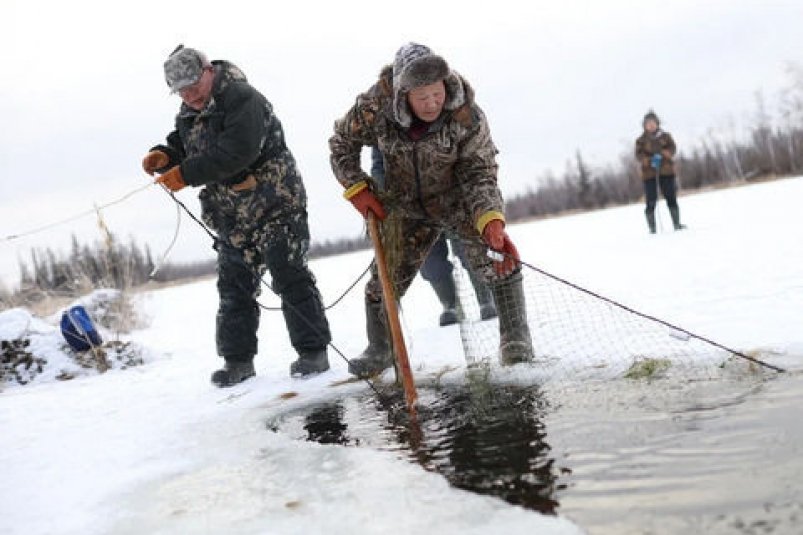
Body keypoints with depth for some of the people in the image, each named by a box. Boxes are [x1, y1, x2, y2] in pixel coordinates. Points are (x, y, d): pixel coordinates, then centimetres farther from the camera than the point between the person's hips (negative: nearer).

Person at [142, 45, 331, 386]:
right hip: (232, 215, 8)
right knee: (234, 287, 9)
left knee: (290, 278, -6)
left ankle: (314, 352, 3)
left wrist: (186, 174, -25)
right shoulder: (188, 112, 10)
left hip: (274, 204, -8)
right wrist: (164, 156, -5)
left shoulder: (243, 100, -17)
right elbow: (182, 145, 19)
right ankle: (238, 360, 18)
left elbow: (235, 154, -28)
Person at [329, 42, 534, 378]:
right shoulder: (375, 107, -23)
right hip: (409, 207, 2)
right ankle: (379, 350, 30)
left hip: (461, 200, -2)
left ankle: (515, 342, -9)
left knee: (497, 259, -23)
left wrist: (492, 223, -43)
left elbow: (480, 176, -26)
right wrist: (357, 188, -13)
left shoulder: (467, 116, -28)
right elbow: (342, 143, -4)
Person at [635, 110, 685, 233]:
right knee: (651, 201, -7)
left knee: (671, 198, 1)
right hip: (649, 173, -2)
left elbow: (672, 148, 1)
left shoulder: (665, 136, 12)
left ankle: (677, 224, 9)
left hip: (666, 171, 2)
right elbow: (639, 155, -4)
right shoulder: (641, 140, 7)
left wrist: (662, 154, -19)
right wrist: (650, 160, -23)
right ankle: (652, 229, -4)